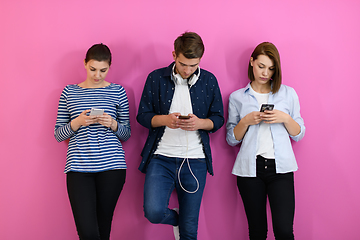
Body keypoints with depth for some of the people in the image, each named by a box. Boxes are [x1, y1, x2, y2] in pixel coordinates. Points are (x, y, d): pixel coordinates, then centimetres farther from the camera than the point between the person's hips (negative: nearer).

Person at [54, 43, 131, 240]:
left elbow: (126, 134, 13)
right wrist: (77, 122, -8)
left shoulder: (117, 91, 9)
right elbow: (58, 134, 10)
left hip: (111, 166, 0)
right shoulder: (69, 92, 10)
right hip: (78, 167, 0)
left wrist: (113, 124, -8)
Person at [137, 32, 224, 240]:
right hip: (161, 157, -1)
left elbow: (218, 119, 8)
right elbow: (143, 115, 4)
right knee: (154, 212, -18)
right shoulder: (156, 78, 2)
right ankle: (175, 219, 16)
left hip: (195, 161, 1)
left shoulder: (209, 81, 4)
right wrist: (164, 119, -16)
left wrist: (199, 123, -14)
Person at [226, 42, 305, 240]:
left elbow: (298, 135, 12)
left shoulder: (288, 94, 11)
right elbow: (231, 139, 10)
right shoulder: (237, 97, 10)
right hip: (250, 168, 0)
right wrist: (246, 121, -8)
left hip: (280, 167, 0)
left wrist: (285, 118, -7)